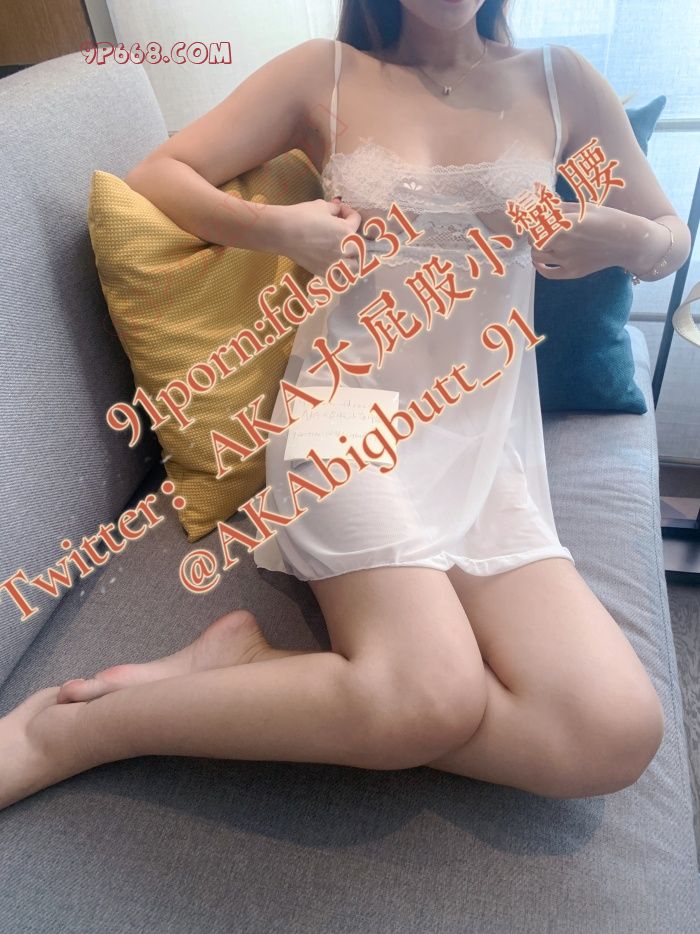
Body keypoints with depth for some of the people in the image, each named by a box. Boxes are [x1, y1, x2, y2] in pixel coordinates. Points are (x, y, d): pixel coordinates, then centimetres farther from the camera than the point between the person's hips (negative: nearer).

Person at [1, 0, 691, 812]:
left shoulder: (561, 82, 14)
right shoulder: (326, 72, 10)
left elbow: (672, 240, 22)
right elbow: (154, 177, 10)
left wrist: (622, 236, -3)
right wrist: (275, 229, -10)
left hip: (486, 446, 4)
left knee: (617, 732, -19)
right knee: (431, 698, -29)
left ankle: (241, 671, -14)